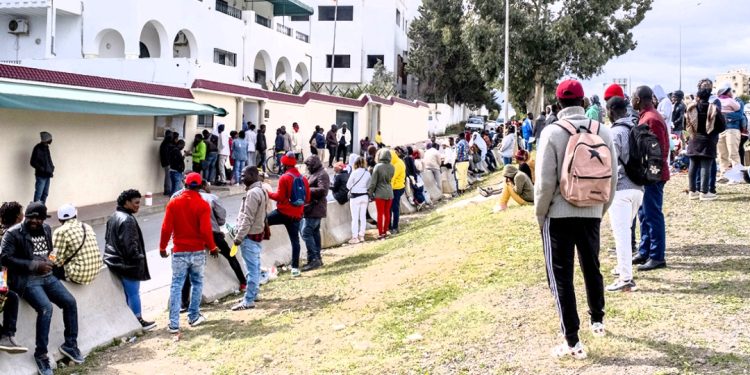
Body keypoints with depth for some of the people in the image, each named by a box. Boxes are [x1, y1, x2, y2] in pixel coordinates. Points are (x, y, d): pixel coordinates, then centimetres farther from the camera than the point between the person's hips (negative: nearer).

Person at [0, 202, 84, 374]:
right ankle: (41, 354, -14)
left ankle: (70, 345, 10)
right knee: (46, 308, -28)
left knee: (70, 302, -7)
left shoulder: (46, 229, 11)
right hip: (26, 279, -7)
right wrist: (35, 265, -19)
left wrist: (50, 262, 6)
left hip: (46, 276, 7)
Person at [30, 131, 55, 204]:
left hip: (47, 175, 8)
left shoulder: (46, 147, 10)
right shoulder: (38, 148, -14)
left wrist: (52, 168, 4)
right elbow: (33, 162, -15)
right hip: (41, 175, -8)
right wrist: (42, 169, -18)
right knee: (38, 194, -7)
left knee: (45, 194, 12)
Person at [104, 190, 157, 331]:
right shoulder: (127, 220, -21)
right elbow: (129, 244, -24)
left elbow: (108, 238, 20)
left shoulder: (113, 217, 12)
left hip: (115, 261, 10)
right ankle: (138, 320, 10)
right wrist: (138, 259, -14)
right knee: (134, 293, 1)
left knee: (125, 293, 17)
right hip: (127, 263, -10)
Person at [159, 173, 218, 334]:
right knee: (197, 283, 17)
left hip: (179, 252, 1)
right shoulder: (203, 205, -9)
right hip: (198, 251, -1)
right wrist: (212, 247, 1)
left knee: (176, 286, 4)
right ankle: (194, 317, 24)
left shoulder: (173, 203, -3)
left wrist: (162, 247, 8)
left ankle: (174, 324, 0)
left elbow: (166, 228, -5)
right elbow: (206, 230, -13)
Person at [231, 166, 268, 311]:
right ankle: (253, 293, 26)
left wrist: (239, 237, -18)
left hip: (250, 235, -10)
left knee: (252, 268, -7)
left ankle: (248, 300, -5)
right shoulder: (261, 190, 12)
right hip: (257, 233, 10)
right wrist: (239, 232, 19)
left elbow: (248, 218, -22)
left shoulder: (253, 193, -19)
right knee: (255, 266, 16)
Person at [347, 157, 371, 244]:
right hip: (365, 196, 5)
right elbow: (368, 186, 8)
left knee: (355, 218, 0)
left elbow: (348, 185, -6)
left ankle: (355, 237, 1)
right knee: (363, 217, 12)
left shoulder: (354, 173, -14)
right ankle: (361, 236, 18)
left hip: (355, 197, -5)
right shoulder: (368, 173, -1)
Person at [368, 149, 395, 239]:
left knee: (380, 213, 3)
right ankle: (385, 232, 23)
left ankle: (380, 233, 5)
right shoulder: (392, 167, -2)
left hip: (380, 193, -4)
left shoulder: (378, 167, -15)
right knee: (387, 213, 13)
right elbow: (390, 178, 9)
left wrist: (370, 192, -2)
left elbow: (373, 181, -12)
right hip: (389, 193, 4)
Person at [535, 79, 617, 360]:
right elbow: (612, 177, 5)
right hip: (591, 213, 5)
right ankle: (597, 321, 42)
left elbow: (545, 180, -15)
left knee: (561, 276, 2)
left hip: (558, 214, -5)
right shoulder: (603, 132, 0)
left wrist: (540, 213, -1)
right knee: (592, 267, 24)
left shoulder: (552, 132, -13)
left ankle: (572, 343, 1)